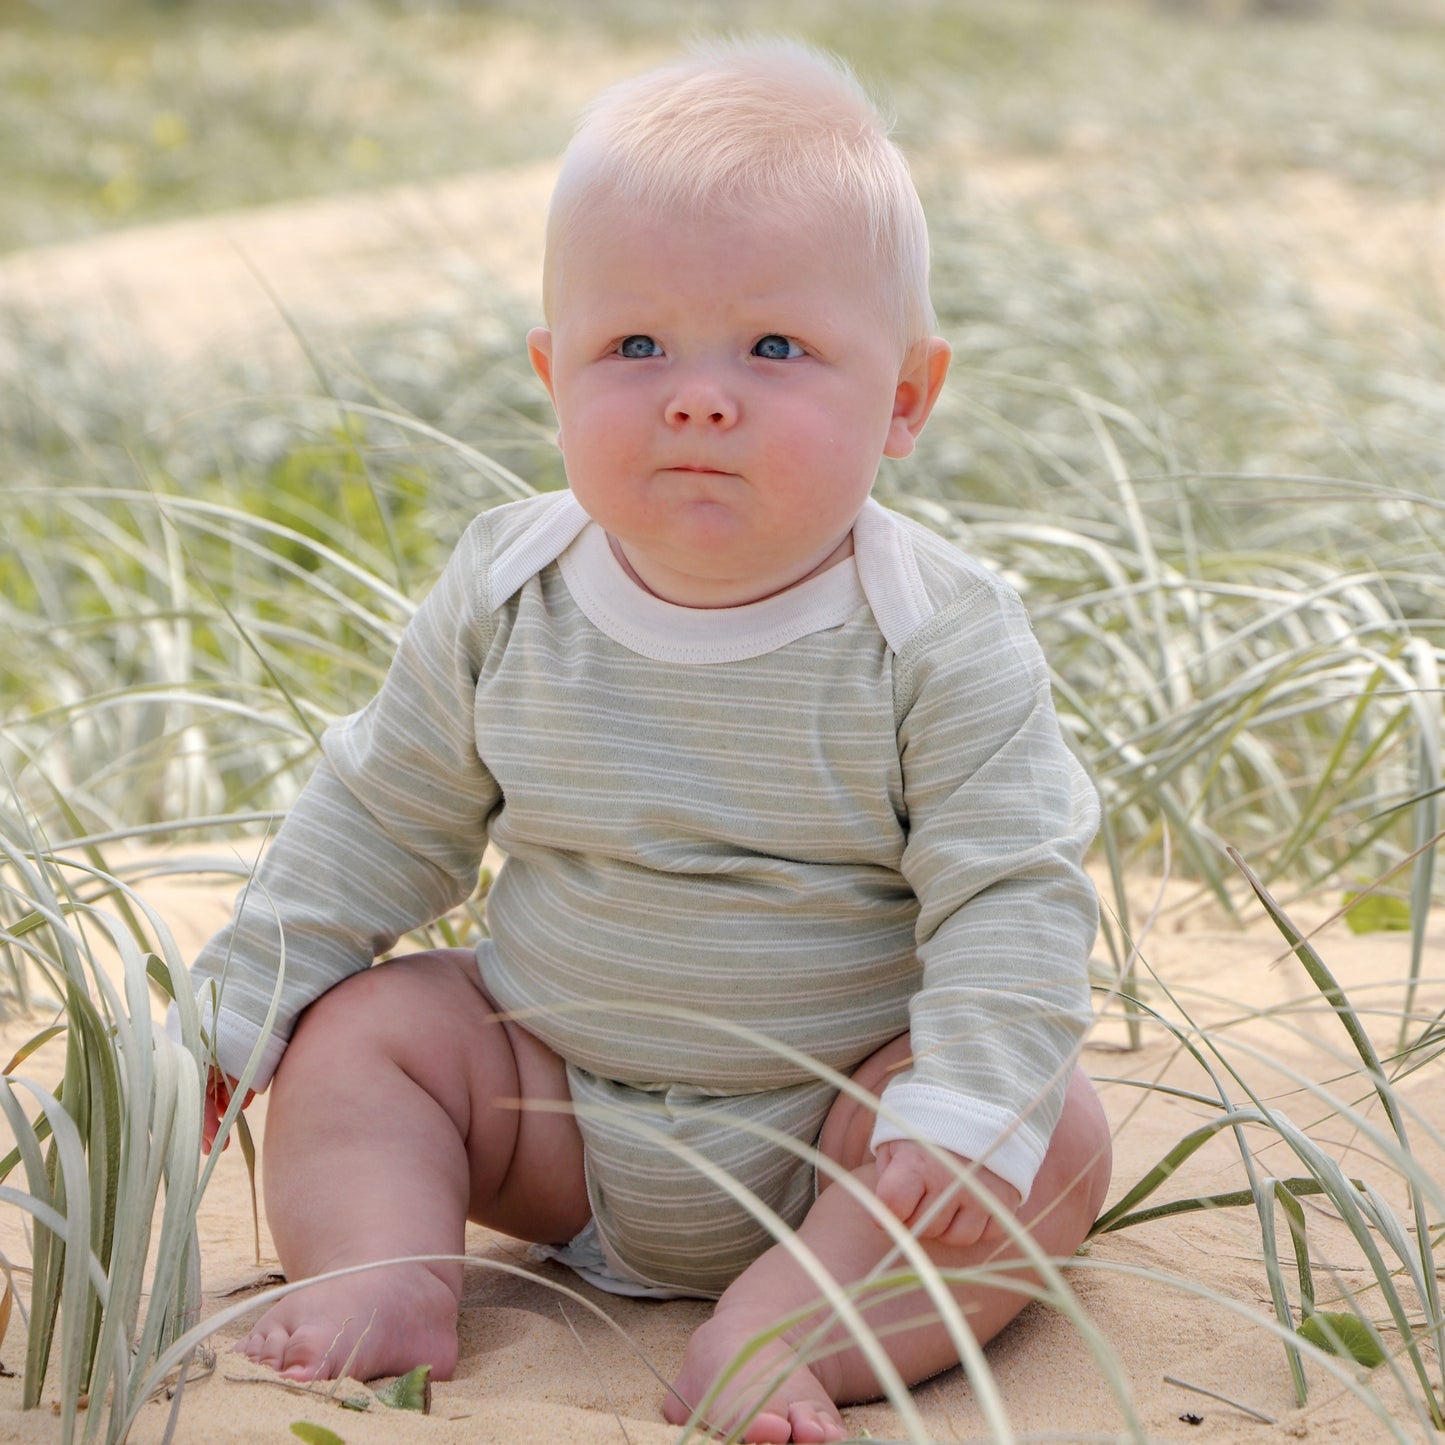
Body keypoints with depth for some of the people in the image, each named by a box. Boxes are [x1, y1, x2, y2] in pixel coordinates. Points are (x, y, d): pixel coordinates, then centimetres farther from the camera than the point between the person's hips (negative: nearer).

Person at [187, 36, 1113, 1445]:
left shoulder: (942, 642, -17)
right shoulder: (503, 600, -7)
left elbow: (1011, 894, -18)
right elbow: (383, 815, 6)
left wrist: (965, 1111, -32)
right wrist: (246, 1000, 6)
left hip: (833, 1121, -3)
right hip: (551, 1095, 3)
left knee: (1056, 1137, -25)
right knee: (356, 1029, -9)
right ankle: (387, 1278, -21)